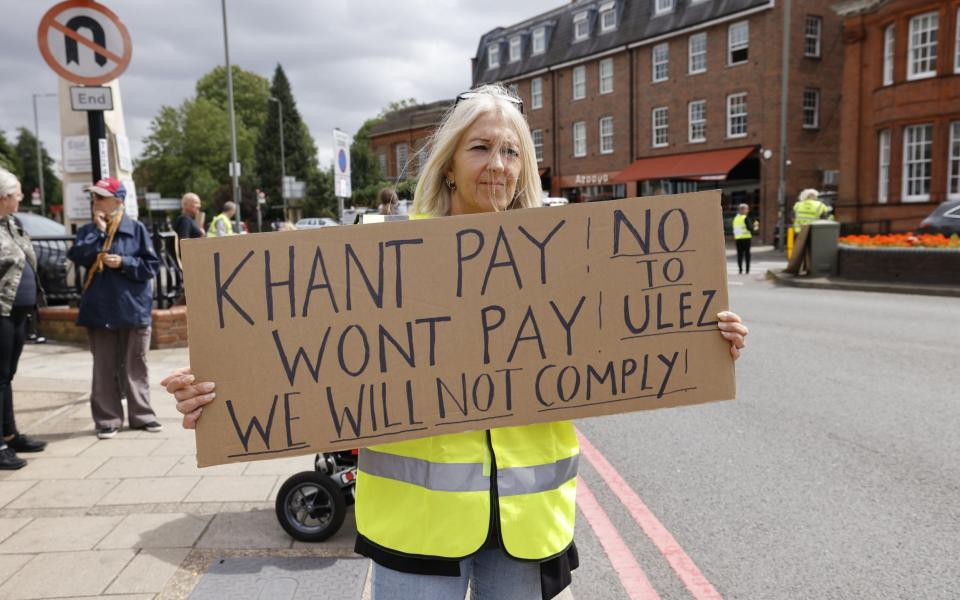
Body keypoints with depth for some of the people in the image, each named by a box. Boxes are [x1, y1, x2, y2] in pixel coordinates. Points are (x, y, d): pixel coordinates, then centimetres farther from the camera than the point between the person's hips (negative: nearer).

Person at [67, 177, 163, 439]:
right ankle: (107, 420, 14)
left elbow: (151, 265, -1)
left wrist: (124, 262, -14)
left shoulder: (136, 229, 0)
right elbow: (77, 256, -11)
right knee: (104, 369, 6)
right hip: (99, 310, 2)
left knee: (135, 366, 8)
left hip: (133, 308, -2)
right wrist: (99, 231, -11)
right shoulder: (88, 230, 8)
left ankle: (141, 415, 18)